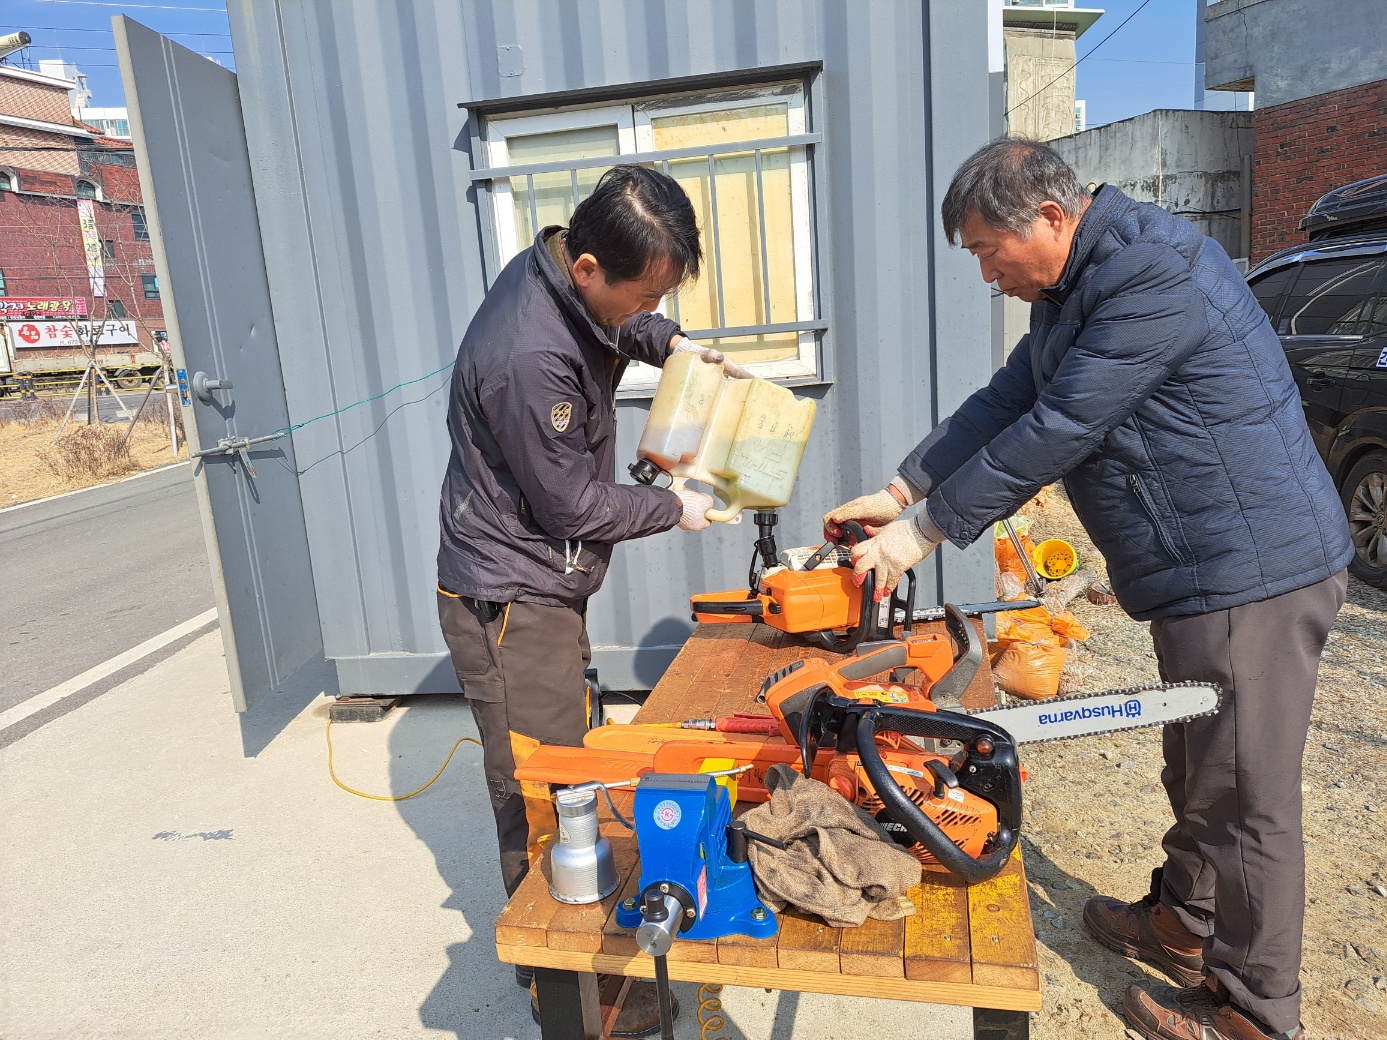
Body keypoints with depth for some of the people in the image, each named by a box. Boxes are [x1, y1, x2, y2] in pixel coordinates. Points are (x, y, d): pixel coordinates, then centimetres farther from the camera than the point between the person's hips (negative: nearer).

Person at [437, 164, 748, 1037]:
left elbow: (619, 323, 23)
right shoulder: (529, 359, -32)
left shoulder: (569, 274, -3)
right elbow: (573, 505, -21)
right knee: (541, 807, 4)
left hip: (548, 588, 10)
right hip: (511, 604, -10)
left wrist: (669, 342, 6)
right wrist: (673, 509, -7)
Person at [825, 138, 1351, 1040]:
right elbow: (1004, 403, 12)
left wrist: (925, 531, -16)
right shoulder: (1076, 292, 12)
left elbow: (1054, 432, -24)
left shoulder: (1152, 276, -22)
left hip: (1252, 575, -10)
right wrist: (898, 494, 8)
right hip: (1202, 580, 10)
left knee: (1244, 802, 4)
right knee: (1197, 773, 23)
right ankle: (1183, 924, 43)